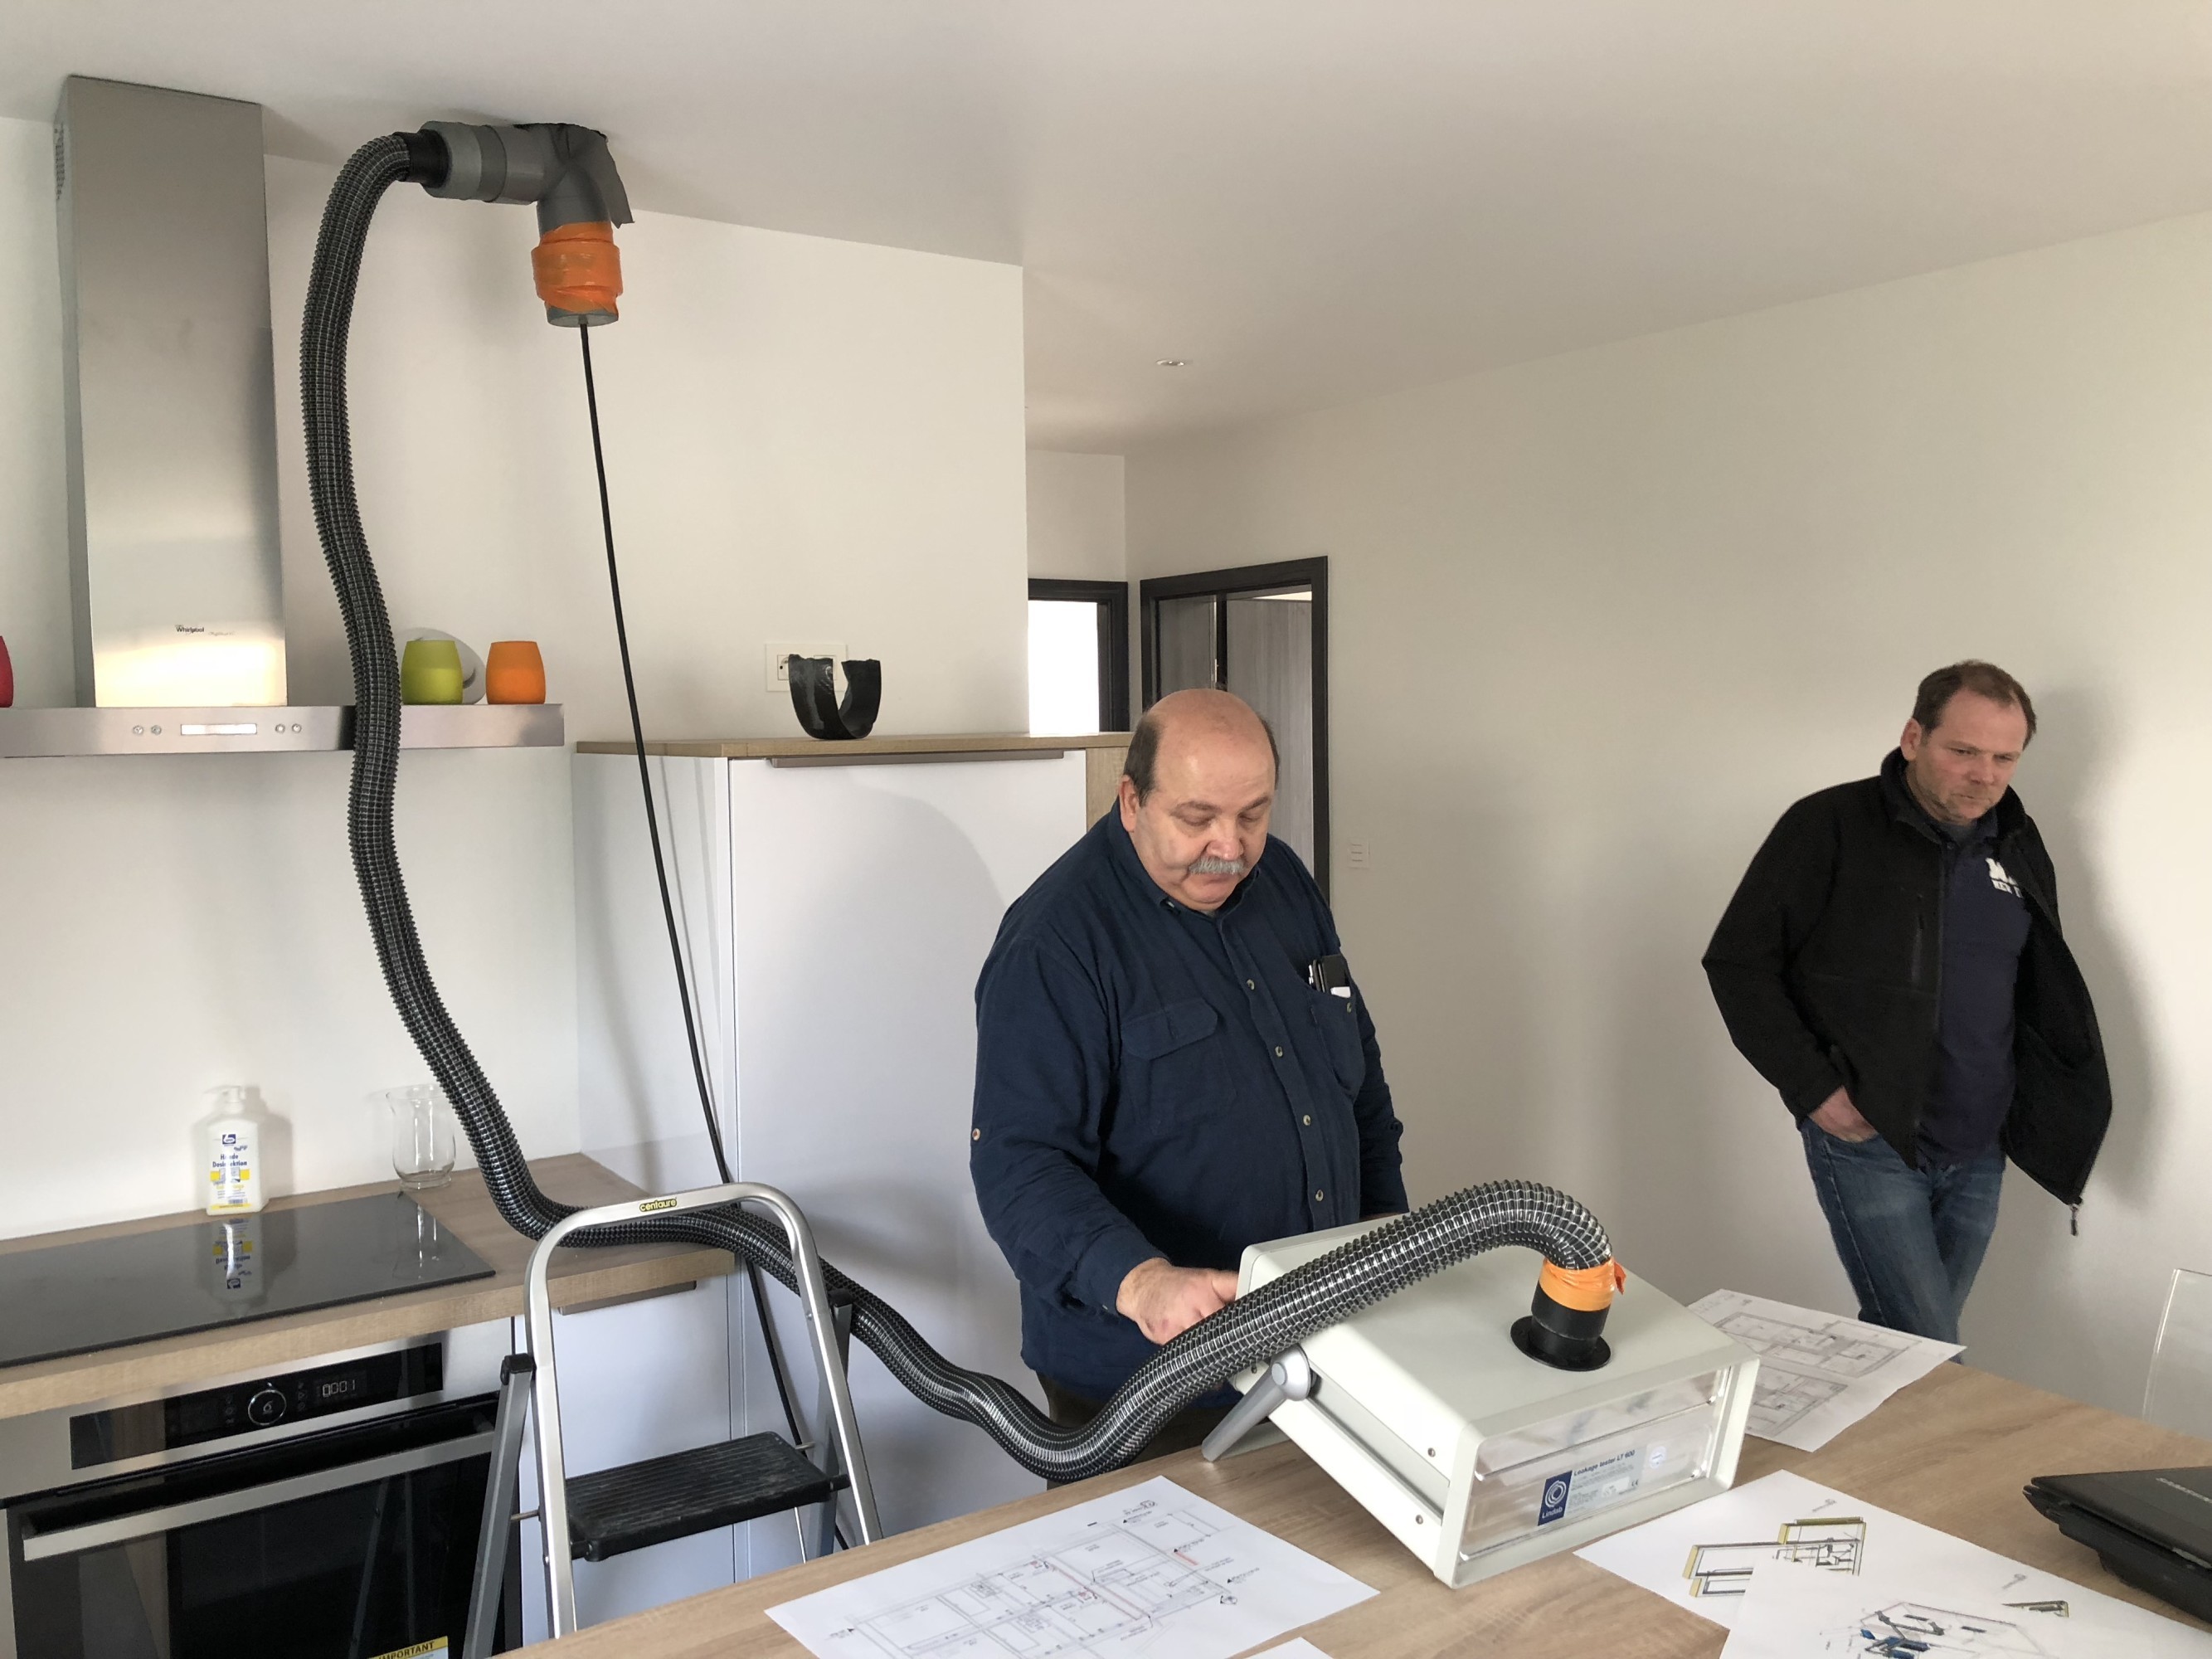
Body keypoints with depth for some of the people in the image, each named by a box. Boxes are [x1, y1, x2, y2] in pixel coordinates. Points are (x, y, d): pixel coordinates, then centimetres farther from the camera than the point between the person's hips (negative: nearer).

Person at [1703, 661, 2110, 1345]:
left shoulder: (2018, 847, 8)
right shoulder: (1830, 827, -10)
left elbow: (2044, 990, 20)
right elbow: (1737, 961, -9)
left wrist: (2047, 1111, 7)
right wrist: (1813, 1088, -14)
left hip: (1978, 1156, 6)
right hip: (1870, 1142, -6)